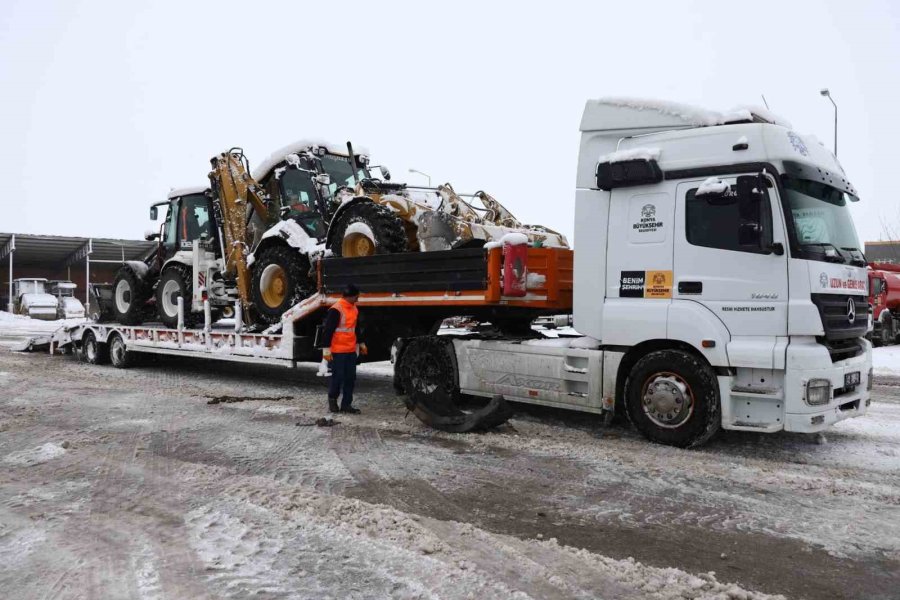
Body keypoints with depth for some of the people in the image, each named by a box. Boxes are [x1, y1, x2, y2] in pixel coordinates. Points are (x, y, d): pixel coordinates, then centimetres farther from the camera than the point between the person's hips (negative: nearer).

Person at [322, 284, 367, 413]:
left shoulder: (354, 309, 12)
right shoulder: (336, 310, -15)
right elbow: (328, 330, -15)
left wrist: (361, 343, 29)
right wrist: (326, 349, -17)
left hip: (351, 350, 8)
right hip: (338, 351, -8)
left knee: (351, 378, 6)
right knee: (338, 377, -1)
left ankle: (346, 404, 12)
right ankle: (332, 399, 21)